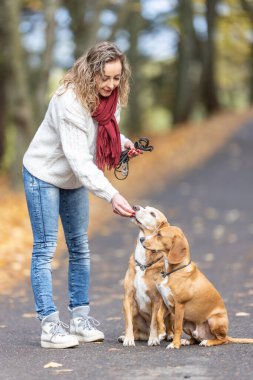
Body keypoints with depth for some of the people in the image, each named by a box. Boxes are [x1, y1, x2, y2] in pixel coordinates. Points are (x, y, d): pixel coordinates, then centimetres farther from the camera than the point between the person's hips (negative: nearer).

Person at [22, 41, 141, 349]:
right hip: (44, 174, -8)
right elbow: (78, 159, -38)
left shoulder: (111, 97, -9)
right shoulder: (69, 101, -34)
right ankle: (49, 325, -6)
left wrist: (123, 142, -10)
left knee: (80, 248, 9)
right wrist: (111, 196, -45)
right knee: (45, 249, -6)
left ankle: (80, 317, 15)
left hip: (75, 179, 8)